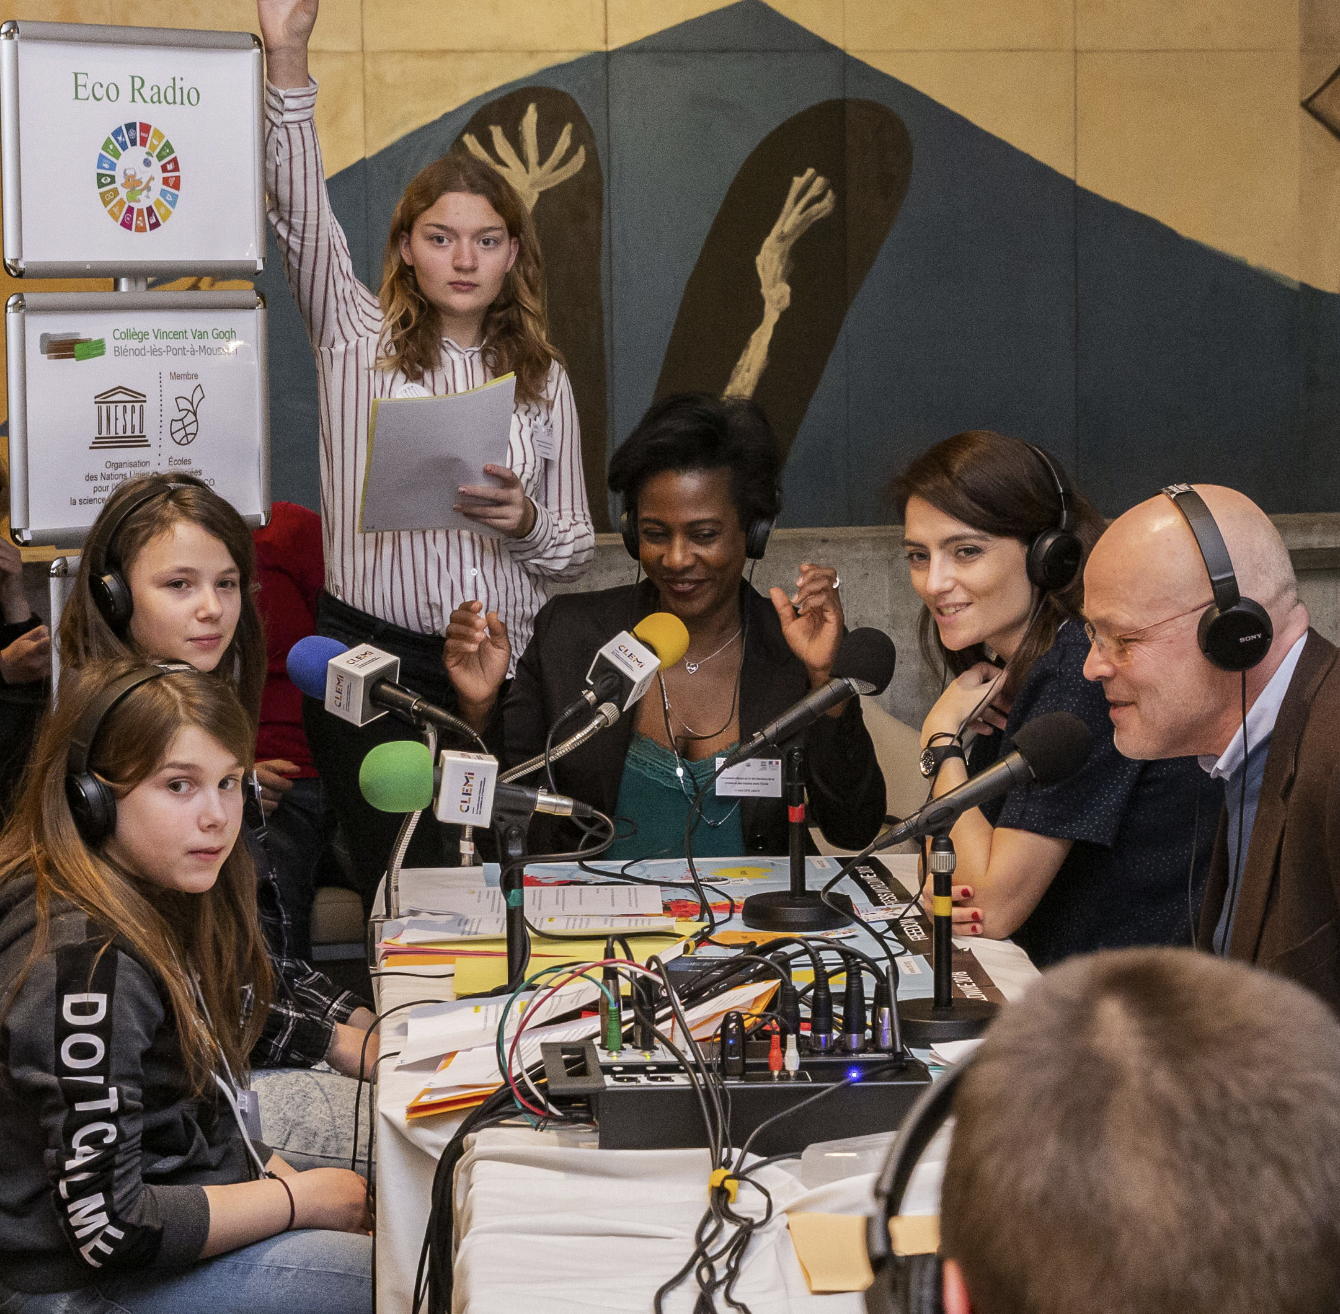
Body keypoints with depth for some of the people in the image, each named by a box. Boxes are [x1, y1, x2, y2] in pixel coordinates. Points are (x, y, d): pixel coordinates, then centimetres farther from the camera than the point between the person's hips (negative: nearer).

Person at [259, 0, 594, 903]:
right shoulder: (359, 339, 8)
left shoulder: (543, 379, 13)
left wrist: (526, 525, -10)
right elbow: (300, 215, -7)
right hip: (372, 659, -2)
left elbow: (577, 550, 14)